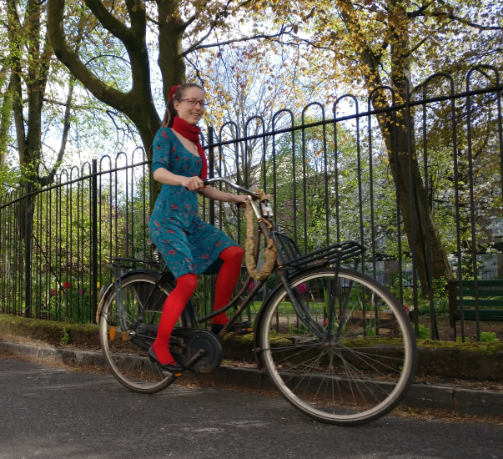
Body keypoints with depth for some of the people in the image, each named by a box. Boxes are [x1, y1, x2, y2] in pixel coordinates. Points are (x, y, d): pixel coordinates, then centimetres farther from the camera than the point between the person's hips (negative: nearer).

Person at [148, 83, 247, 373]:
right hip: (168, 219, -7)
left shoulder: (196, 142, 19)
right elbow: (158, 171, -21)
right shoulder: (166, 134, -3)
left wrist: (235, 198, 15)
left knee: (234, 252, -11)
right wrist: (184, 180, -41)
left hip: (191, 219, 7)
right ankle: (160, 347, -6)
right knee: (188, 280, -20)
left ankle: (219, 320, -1)